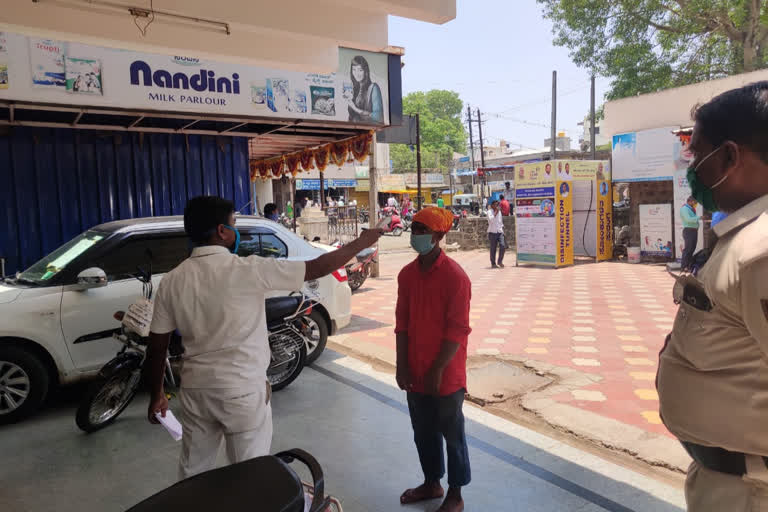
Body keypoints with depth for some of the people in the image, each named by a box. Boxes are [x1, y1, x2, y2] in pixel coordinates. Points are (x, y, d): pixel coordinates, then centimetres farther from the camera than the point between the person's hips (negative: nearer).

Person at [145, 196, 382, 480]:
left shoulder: (172, 281, -4)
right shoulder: (247, 270, -18)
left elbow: (156, 347, 1)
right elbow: (316, 268, -12)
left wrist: (156, 395, 17)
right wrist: (361, 243, 2)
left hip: (195, 389, 5)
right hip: (242, 392, -5)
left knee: (192, 474, 22)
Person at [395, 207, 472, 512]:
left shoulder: (455, 276, -16)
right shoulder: (407, 274, 3)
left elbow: (458, 329, -17)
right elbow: (402, 322, 5)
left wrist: (437, 370, -17)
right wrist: (402, 366, 1)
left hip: (445, 376, -6)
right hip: (415, 373, 6)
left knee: (452, 435, 11)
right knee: (423, 432, 20)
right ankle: (431, 483, 41)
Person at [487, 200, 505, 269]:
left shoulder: (499, 211, 14)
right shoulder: (490, 211, -4)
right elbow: (491, 219, -23)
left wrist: (502, 230, 16)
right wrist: (496, 211, -17)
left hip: (500, 232, 5)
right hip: (492, 232, -5)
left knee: (503, 246, -11)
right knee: (493, 249, 1)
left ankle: (500, 261, 4)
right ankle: (493, 264, 11)